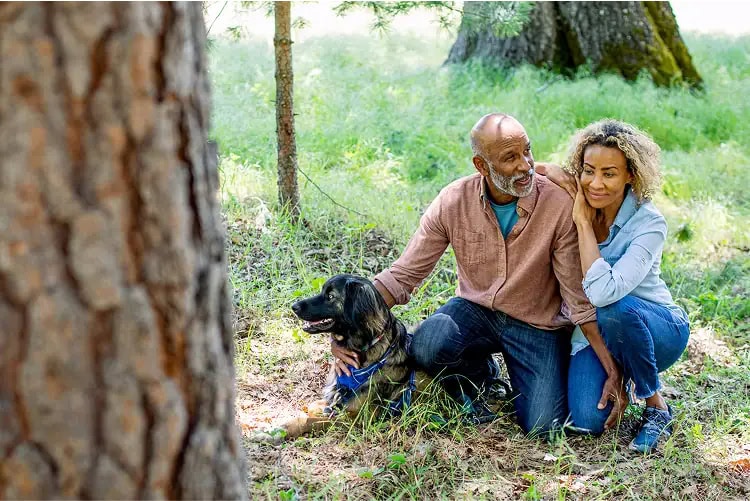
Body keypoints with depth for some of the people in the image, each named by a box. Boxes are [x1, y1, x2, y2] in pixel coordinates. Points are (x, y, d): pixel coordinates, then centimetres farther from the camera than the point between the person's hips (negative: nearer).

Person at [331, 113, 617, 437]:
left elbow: (581, 296, -14)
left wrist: (612, 369, -18)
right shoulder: (452, 202, -14)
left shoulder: (559, 205, -20)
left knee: (543, 426, -19)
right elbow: (403, 275, -11)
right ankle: (480, 377, 6)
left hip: (537, 325, -1)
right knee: (426, 346, -30)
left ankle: (515, 376, 17)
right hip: (475, 310, 2)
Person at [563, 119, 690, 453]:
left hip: (659, 332, -3)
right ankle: (618, 371, 17)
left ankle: (657, 407, -11)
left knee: (613, 310, -37)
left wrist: (583, 222, -30)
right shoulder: (568, 207, -12)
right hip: (591, 332, 3)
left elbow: (602, 293, -37)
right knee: (587, 422, -20)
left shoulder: (649, 224, -23)